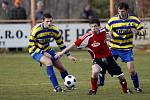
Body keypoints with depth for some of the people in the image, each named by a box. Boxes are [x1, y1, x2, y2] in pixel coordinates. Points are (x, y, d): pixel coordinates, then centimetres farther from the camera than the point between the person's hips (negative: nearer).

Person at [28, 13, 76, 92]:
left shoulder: (54, 30, -12)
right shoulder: (36, 30, -27)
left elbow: (61, 44, 3)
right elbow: (31, 46, -22)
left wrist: (68, 55, -1)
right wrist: (43, 53, -28)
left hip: (47, 50, 6)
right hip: (36, 51, -6)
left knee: (61, 67, 5)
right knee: (49, 62, -32)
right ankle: (56, 87, -29)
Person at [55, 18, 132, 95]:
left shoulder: (103, 32, -12)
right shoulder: (88, 37, -24)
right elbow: (75, 44, -23)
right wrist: (62, 52, -23)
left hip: (108, 56, 4)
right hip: (97, 58, -3)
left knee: (120, 75, 8)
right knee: (95, 72, -34)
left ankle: (126, 90, 37)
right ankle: (93, 90, -9)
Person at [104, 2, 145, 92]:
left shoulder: (133, 20, -6)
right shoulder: (113, 20, -8)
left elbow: (143, 31, -1)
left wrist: (137, 31, -23)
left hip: (127, 48, -1)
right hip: (114, 47, 1)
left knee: (131, 69, -9)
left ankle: (137, 87, 8)